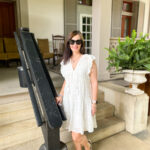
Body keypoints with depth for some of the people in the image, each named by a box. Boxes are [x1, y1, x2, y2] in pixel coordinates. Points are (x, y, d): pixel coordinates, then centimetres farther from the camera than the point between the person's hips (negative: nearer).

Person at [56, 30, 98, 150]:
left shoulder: (89, 60, -10)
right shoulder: (65, 61, 4)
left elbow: (94, 82, -8)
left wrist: (94, 103, -9)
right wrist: (60, 96, 3)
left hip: (82, 100, -4)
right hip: (69, 99, 5)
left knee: (76, 136, -2)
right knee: (74, 131, 16)